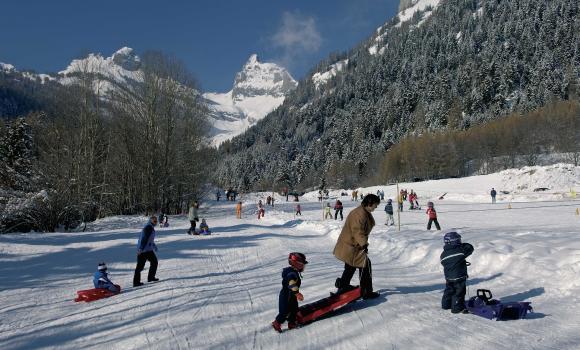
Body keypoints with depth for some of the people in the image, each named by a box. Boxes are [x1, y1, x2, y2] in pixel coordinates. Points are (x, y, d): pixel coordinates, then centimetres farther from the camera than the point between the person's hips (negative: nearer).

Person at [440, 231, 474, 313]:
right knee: (459, 292, 5)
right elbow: (470, 248, -5)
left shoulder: (443, 254, -2)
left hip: (448, 277, 5)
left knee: (449, 291, 19)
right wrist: (463, 245, 11)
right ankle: (457, 308, 10)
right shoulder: (460, 250, -17)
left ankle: (446, 305, 30)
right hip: (459, 276, -5)